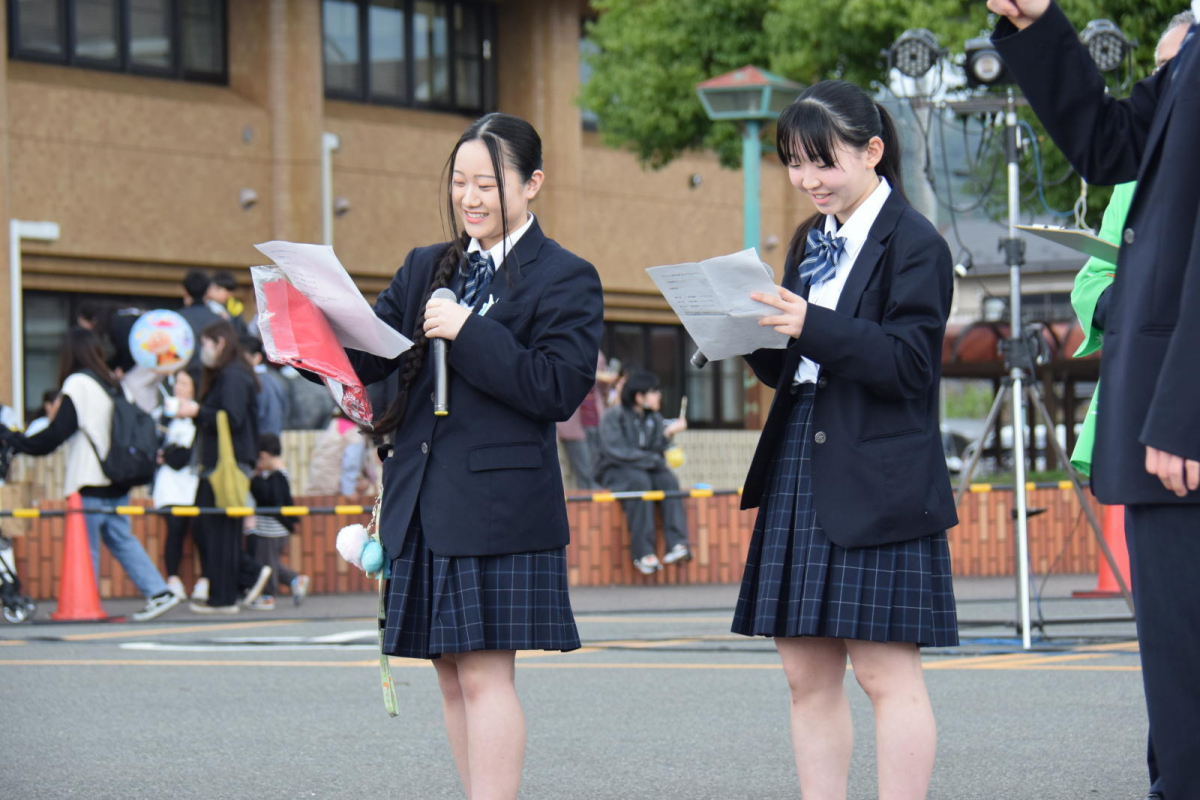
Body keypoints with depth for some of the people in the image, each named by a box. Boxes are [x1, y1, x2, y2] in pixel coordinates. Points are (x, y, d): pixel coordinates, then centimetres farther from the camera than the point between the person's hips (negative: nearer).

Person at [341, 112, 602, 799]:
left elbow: (559, 388, -13)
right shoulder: (426, 268, 17)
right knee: (453, 675, 9)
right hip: (424, 503, 6)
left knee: (485, 672, -10)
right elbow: (369, 358, 8)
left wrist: (469, 332, -18)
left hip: (500, 504, -6)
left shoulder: (565, 279, -1)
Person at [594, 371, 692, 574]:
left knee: (669, 480, -27)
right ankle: (643, 553, -38)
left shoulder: (654, 419, 11)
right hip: (615, 472, -5)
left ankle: (677, 544, -39)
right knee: (640, 481, -37)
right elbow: (617, 452, -19)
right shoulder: (613, 417, -7)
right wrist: (651, 458, -18)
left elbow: (658, 451, 2)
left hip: (648, 470, 5)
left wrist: (668, 434, -16)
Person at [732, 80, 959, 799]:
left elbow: (908, 364, -15)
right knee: (808, 676, 8)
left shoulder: (915, 243, -6)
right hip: (800, 474, 8)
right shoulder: (812, 242, 17)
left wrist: (813, 327, -24)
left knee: (887, 672, -7)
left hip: (879, 484, -8)